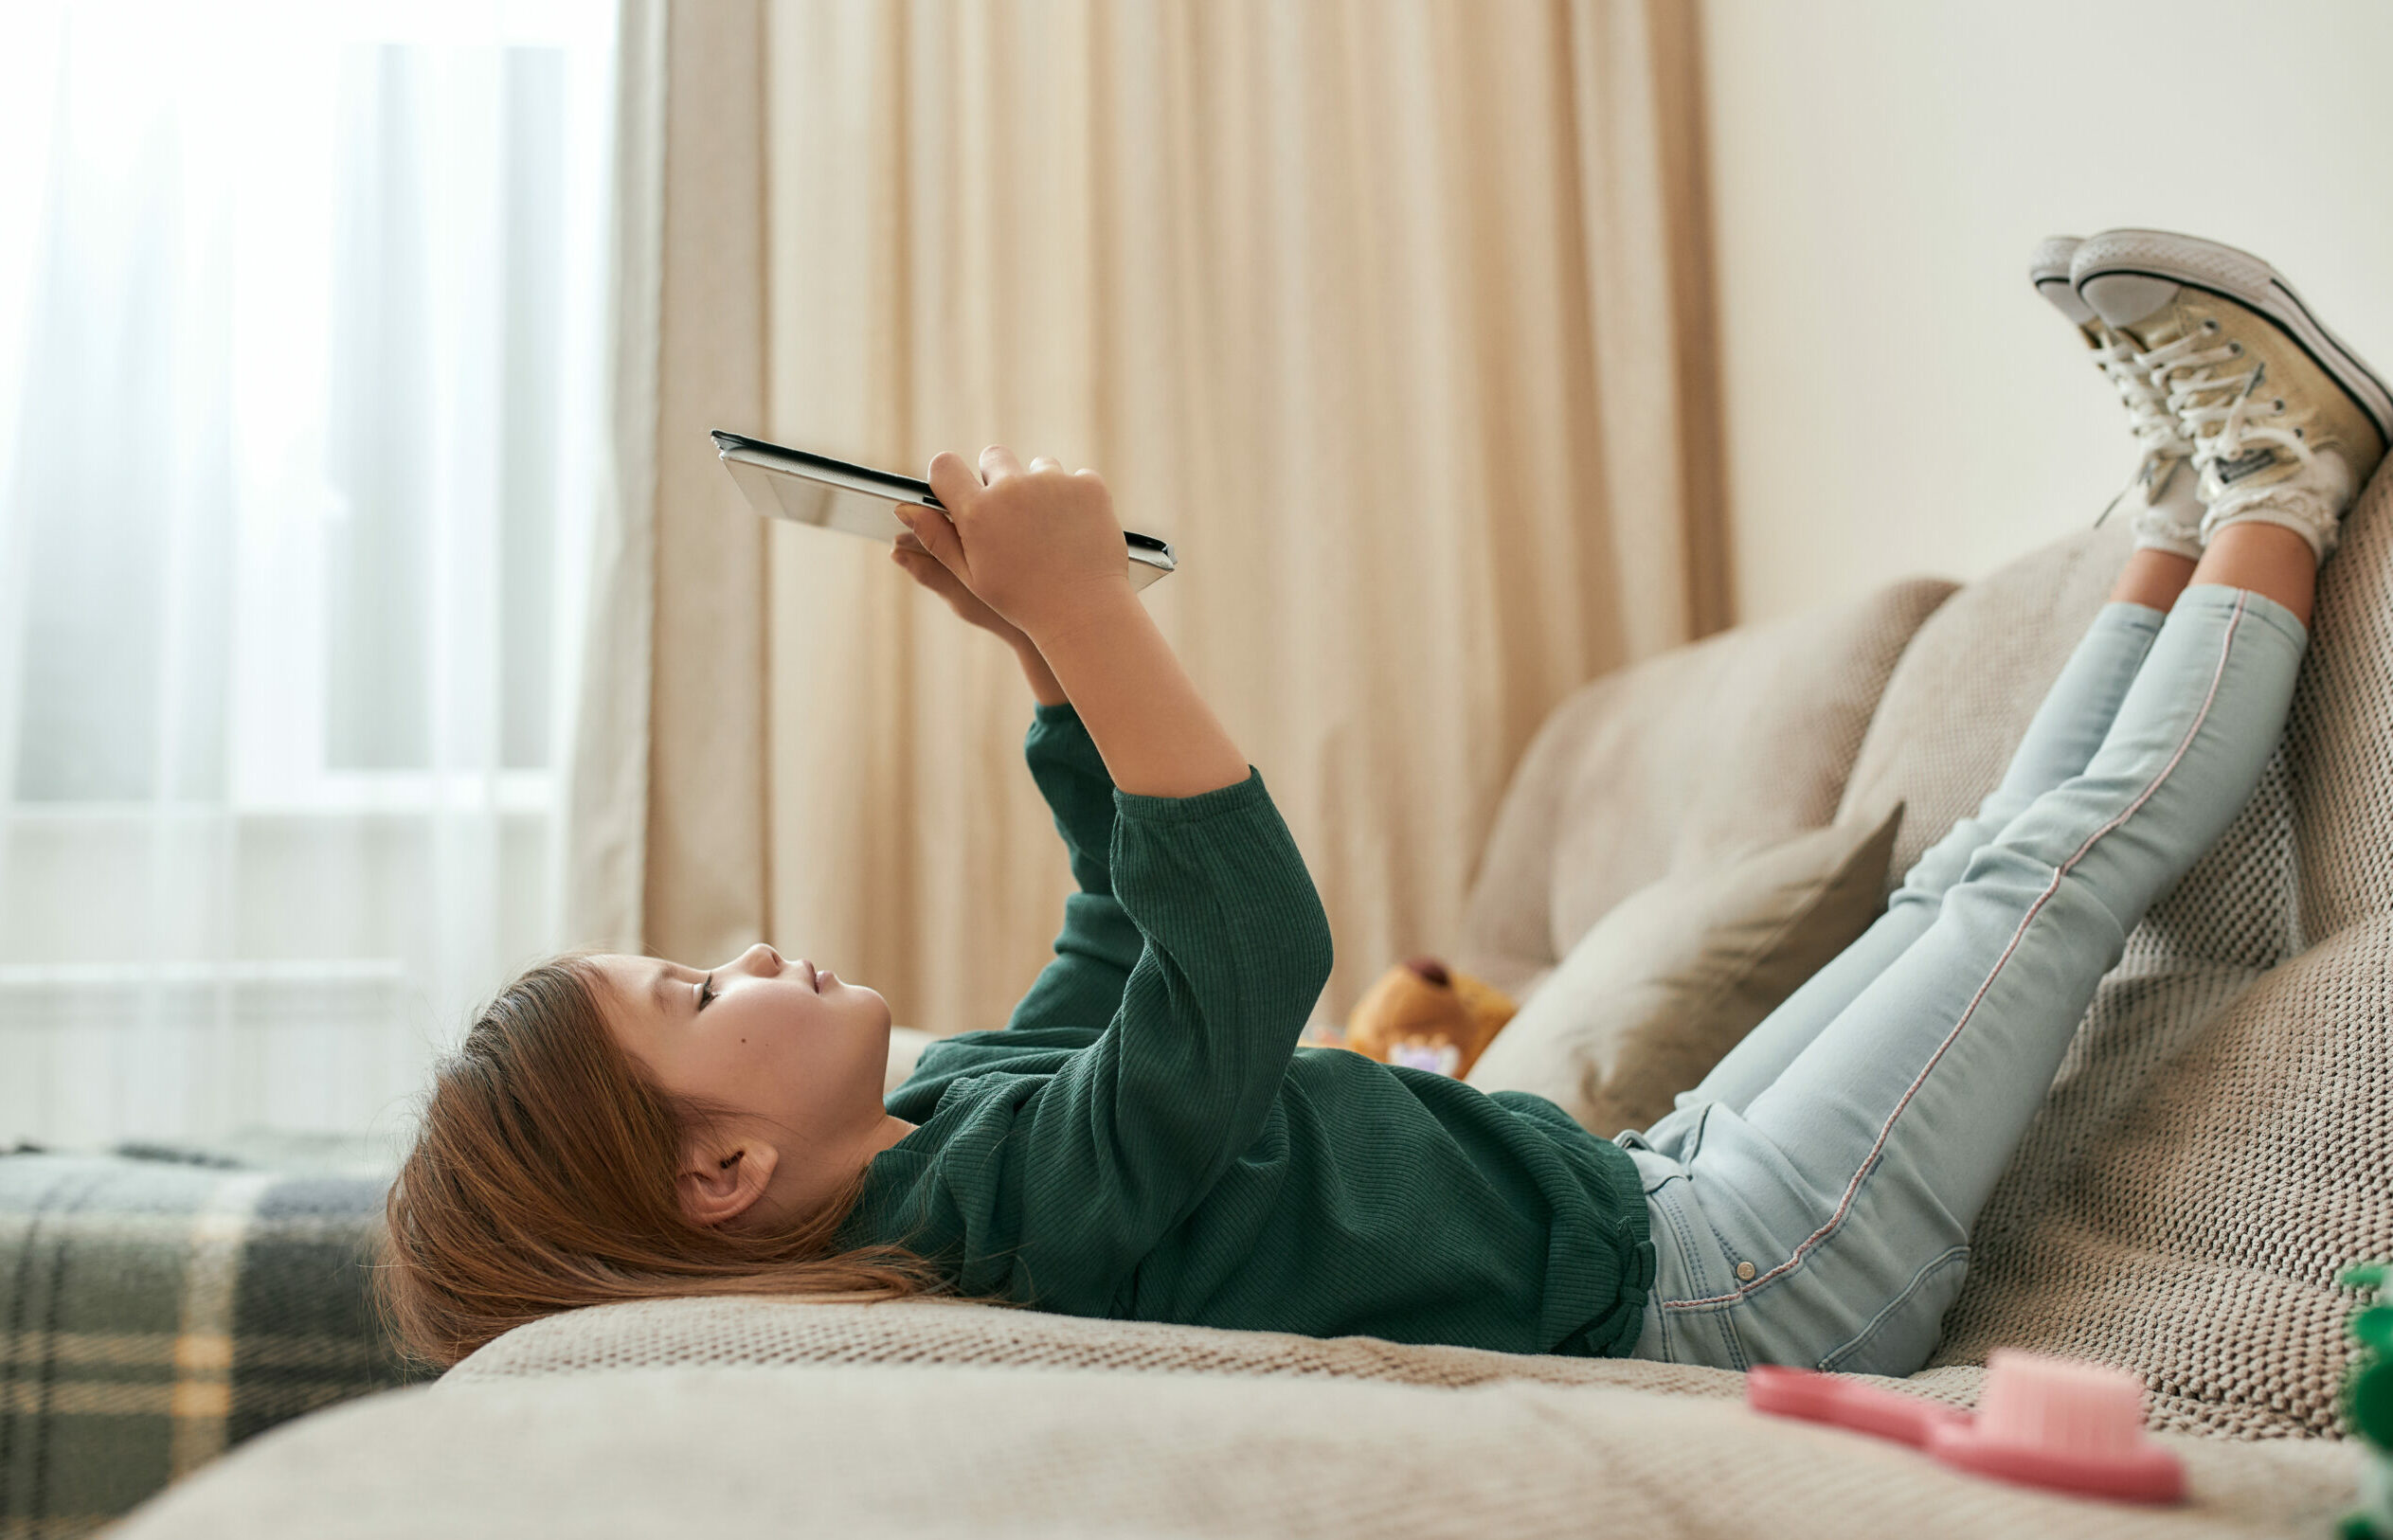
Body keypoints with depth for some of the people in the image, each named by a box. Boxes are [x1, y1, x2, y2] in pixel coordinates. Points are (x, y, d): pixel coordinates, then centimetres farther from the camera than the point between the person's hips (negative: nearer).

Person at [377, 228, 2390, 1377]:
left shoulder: (944, 1124, -1)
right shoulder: (1014, 1193, -31)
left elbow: (1132, 928, 11)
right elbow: (1254, 940, -41)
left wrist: (1046, 640, 1)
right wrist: (1081, 606, -39)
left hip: (1643, 1193, 8)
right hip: (1731, 1290, -8)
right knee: (2076, 843, 0)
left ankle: (2197, 508, 35)